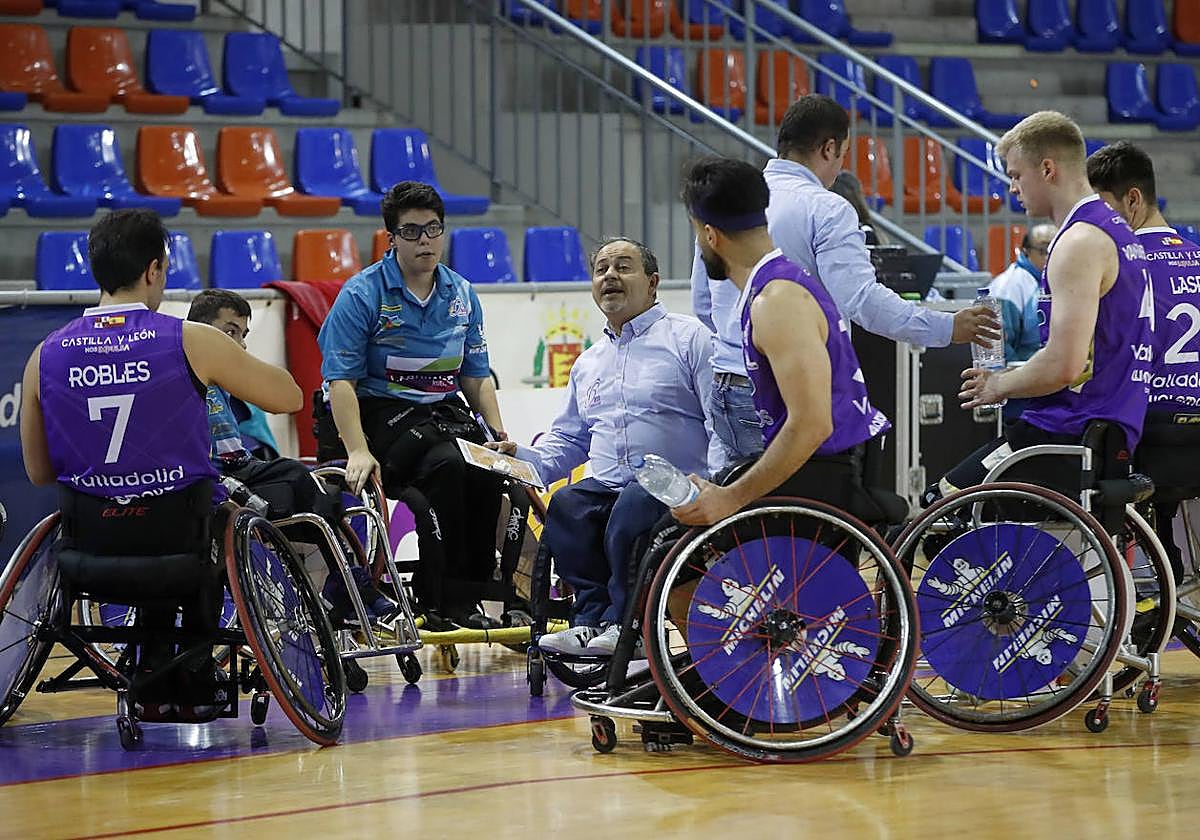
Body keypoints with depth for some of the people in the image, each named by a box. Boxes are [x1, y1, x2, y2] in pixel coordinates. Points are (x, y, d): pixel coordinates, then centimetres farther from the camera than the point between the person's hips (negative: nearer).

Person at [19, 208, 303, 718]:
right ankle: (195, 670, 31)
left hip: (91, 541, 3)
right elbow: (289, 398, 1)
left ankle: (156, 663, 29)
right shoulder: (192, 341, -11)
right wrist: (229, 363, 18)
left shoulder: (45, 355, -2)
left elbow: (38, 472, 8)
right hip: (181, 535, -3)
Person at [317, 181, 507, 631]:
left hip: (445, 410, 5)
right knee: (446, 465, -33)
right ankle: (441, 602, -28)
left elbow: (477, 377, 18)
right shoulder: (362, 294, -6)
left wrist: (499, 435, 3)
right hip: (381, 411, -5)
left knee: (489, 470, -27)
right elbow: (341, 380, -10)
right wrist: (359, 451, -22)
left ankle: (474, 587, -15)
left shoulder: (461, 295, 11)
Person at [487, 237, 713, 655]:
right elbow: (567, 440, 31)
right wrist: (524, 458, 9)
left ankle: (621, 623, -24)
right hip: (607, 487, 5)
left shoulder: (688, 338, 5)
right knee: (565, 507, -27)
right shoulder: (587, 363, 28)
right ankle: (594, 619, -23)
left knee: (632, 508, -36)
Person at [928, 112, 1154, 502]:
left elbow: (1063, 365, -23)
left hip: (1069, 433, -11)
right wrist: (1014, 375, 16)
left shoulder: (1080, 242, -16)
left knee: (941, 503, -8)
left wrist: (1000, 386, -6)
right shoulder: (1115, 230, 18)